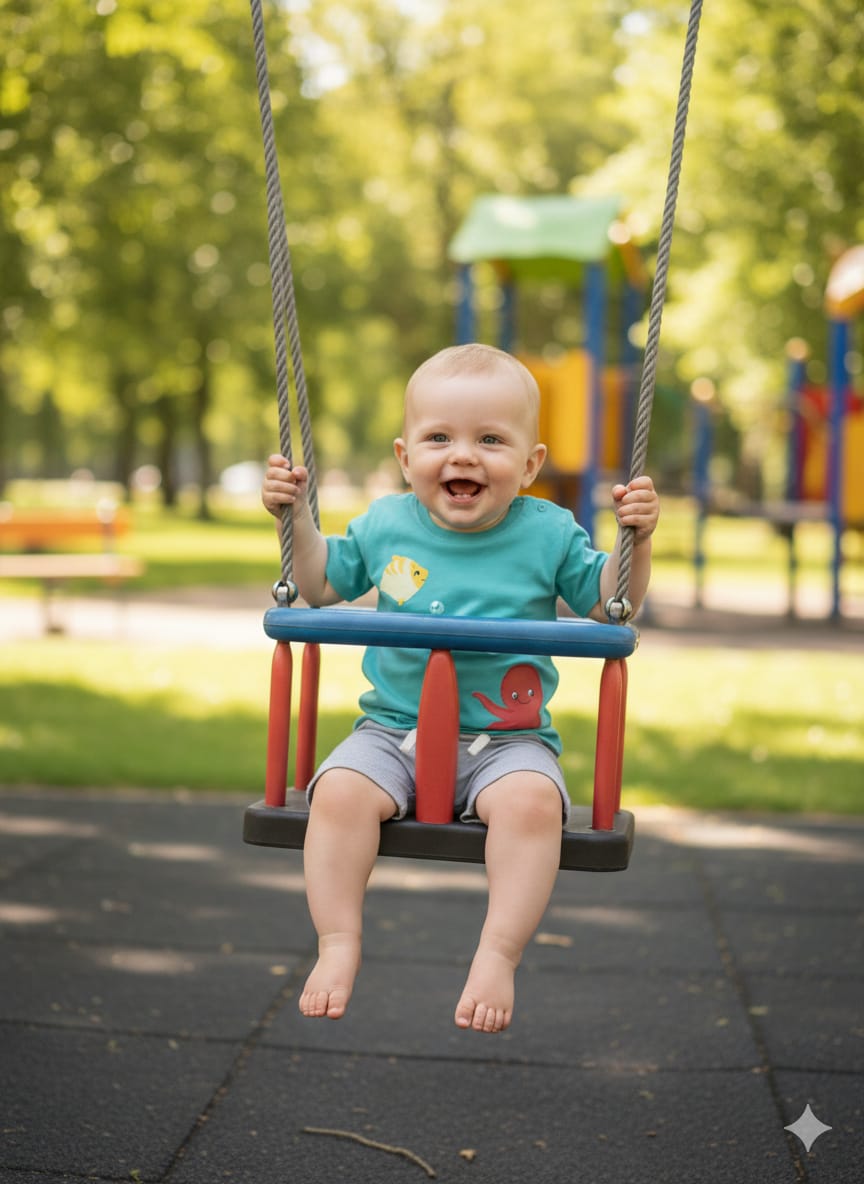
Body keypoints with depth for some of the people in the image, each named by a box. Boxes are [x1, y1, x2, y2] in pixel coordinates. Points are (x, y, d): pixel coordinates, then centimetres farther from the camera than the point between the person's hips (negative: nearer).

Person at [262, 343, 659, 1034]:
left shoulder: (547, 533, 2)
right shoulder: (384, 526, 7)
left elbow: (608, 603, 10)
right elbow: (322, 585, 22)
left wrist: (636, 538, -5)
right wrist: (297, 518, 10)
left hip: (509, 737, -1)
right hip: (394, 730, 2)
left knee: (531, 800, -33)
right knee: (340, 790, -27)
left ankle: (499, 954, -23)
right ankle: (339, 944, -15)